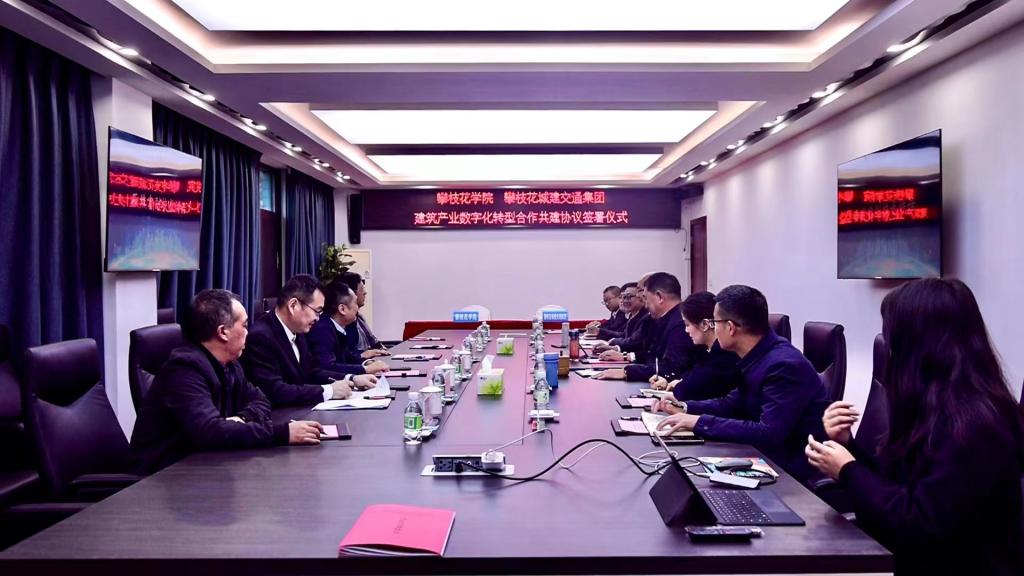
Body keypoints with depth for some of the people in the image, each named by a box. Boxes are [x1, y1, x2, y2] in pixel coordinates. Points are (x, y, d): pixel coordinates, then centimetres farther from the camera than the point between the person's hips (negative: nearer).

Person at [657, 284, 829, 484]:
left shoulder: (784, 365, -26)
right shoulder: (755, 356, 0)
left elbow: (768, 434, -31)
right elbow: (736, 403, 13)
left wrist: (700, 422, -28)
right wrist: (686, 408, 2)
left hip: (798, 470, -7)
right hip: (771, 455, 8)